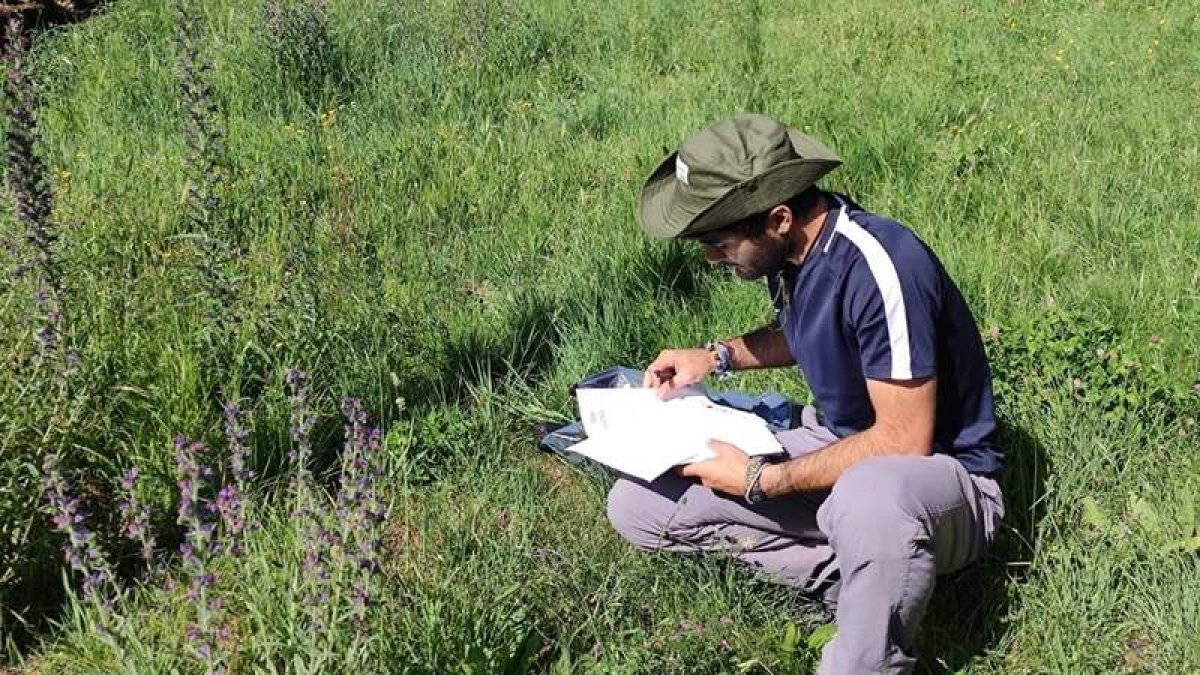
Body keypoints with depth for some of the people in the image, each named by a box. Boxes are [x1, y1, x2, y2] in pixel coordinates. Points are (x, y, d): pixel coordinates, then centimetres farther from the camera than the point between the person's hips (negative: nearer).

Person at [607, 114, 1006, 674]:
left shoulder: (880, 268, -28)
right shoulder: (793, 248, -3)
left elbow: (903, 443, -26)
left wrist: (761, 480, -21)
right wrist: (715, 357, 3)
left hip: (937, 474, -8)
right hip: (837, 444, 8)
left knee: (871, 497, -45)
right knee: (636, 507, -3)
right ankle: (853, 578, -6)